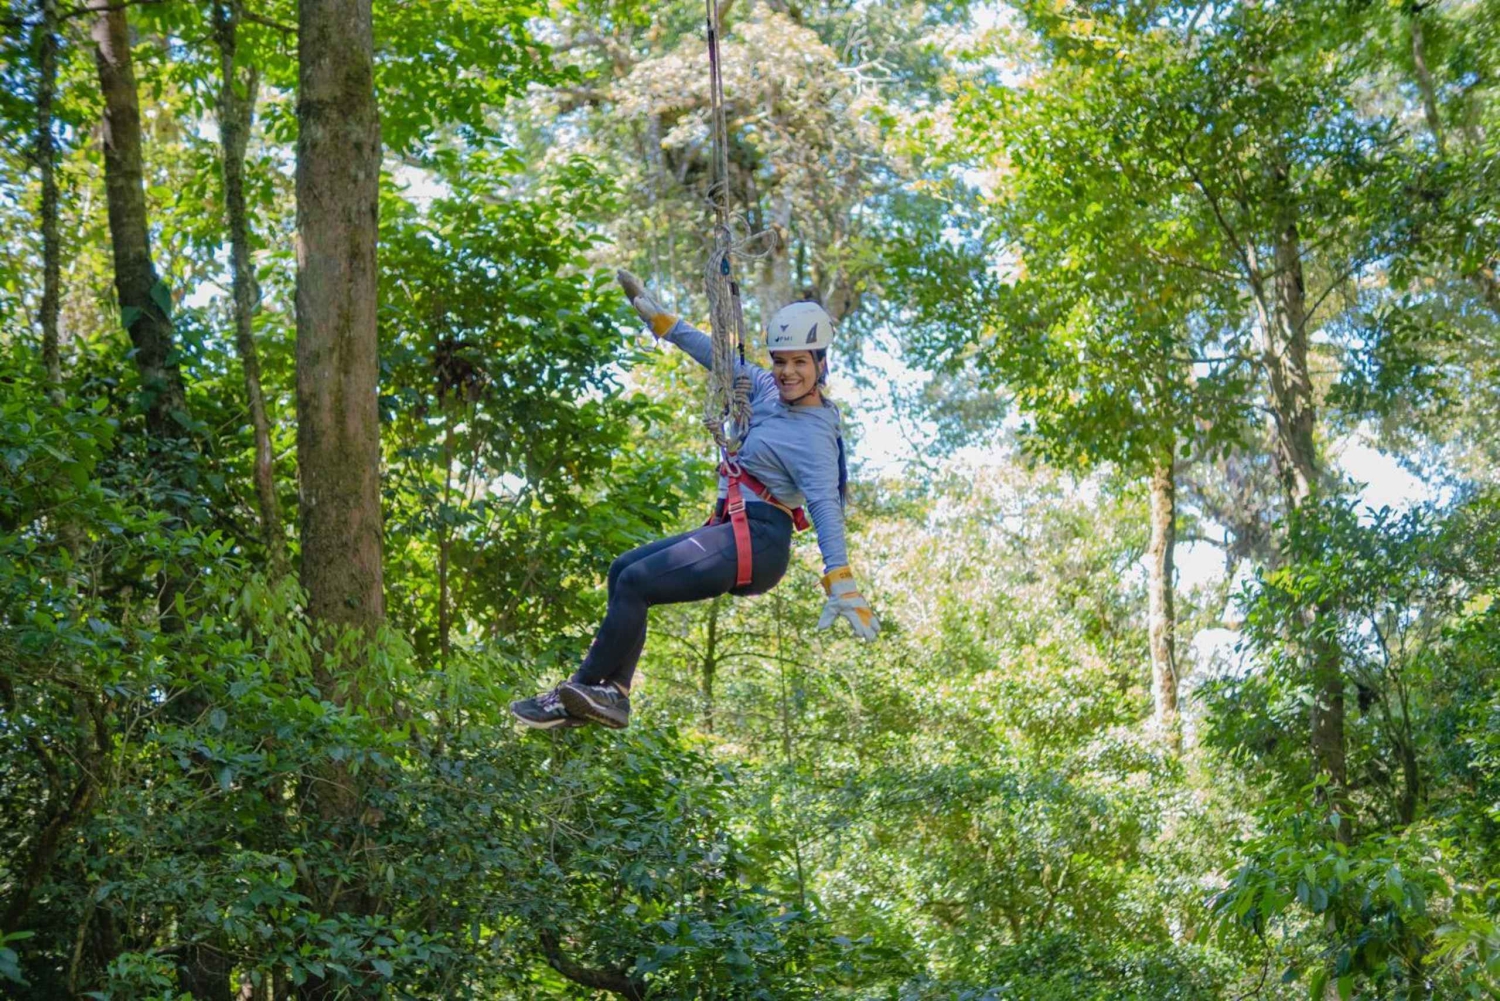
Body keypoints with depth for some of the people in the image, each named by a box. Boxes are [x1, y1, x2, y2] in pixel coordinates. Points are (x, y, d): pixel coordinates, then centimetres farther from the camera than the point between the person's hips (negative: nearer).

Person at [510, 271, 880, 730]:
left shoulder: (814, 438, -15)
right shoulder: (769, 388, 8)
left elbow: (826, 507, -24)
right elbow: (718, 357, 17)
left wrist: (841, 586, -33)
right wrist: (658, 318, 18)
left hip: (756, 542, -10)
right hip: (733, 533, 10)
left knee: (635, 582, -15)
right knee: (623, 570, 11)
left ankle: (573, 695, -5)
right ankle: (613, 694, 3)